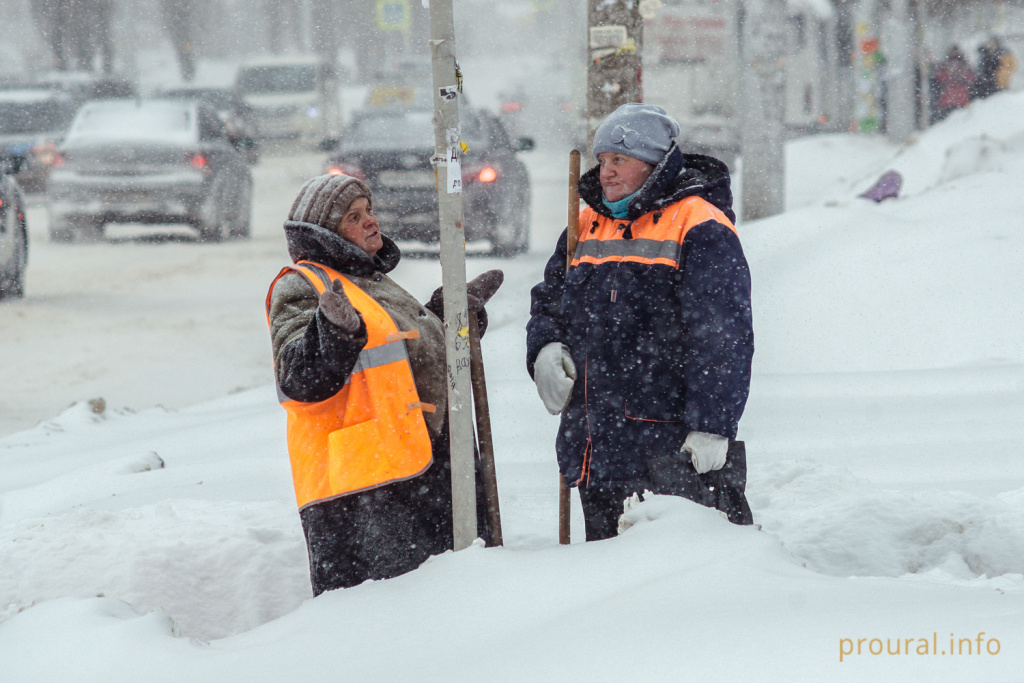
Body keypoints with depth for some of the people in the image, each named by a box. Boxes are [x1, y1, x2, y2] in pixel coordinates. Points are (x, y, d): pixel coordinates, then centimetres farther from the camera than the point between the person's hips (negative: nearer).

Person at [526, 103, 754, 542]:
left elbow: (722, 337, -12)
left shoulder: (699, 229, -7)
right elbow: (548, 300, 25)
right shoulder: (587, 226, 16)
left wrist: (711, 425, -19)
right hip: (594, 448, 7)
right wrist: (546, 348, 1)